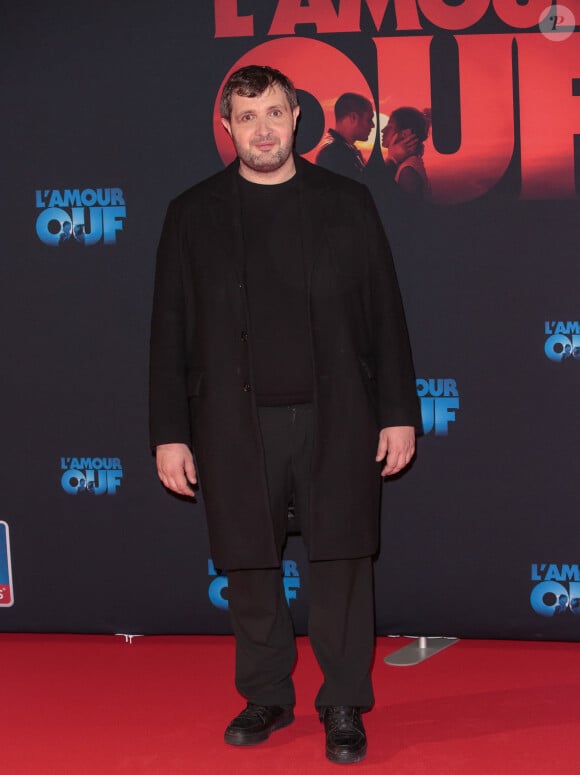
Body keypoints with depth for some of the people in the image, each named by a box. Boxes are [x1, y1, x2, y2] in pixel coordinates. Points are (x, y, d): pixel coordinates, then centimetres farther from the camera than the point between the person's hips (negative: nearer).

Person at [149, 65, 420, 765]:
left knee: (341, 565, 1)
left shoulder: (346, 202, 6)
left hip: (334, 419, 0)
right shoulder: (193, 214, 6)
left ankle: (344, 706, 13)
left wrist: (399, 412, 1)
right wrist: (170, 433, 2)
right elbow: (170, 331, 6)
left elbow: (384, 313, 7)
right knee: (249, 569, 7)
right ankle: (266, 697, 23)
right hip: (235, 425, 1)